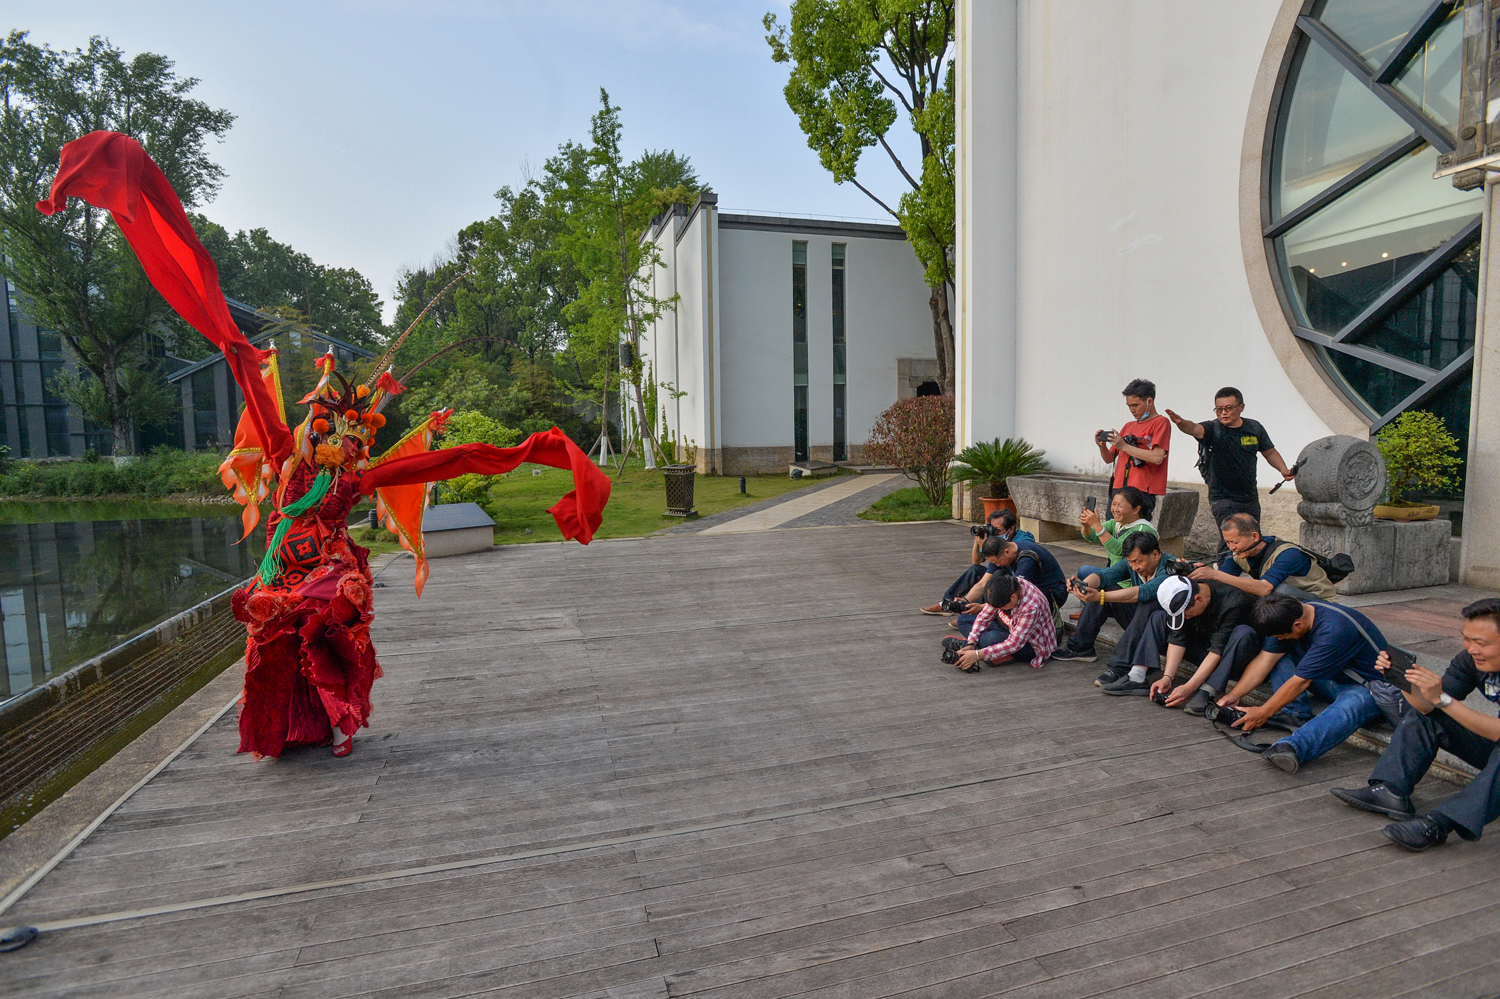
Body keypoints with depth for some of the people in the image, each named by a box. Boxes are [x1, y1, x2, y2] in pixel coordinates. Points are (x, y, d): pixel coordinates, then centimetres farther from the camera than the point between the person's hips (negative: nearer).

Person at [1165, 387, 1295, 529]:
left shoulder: (1254, 428, 4)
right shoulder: (1213, 429, -11)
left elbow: (1270, 452, 18)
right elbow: (1195, 428, -34)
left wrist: (1283, 469, 1)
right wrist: (1181, 423, -56)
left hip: (1251, 498, 5)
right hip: (1223, 500, -5)